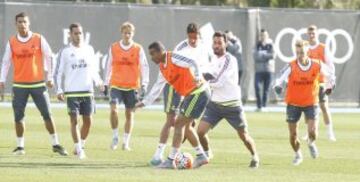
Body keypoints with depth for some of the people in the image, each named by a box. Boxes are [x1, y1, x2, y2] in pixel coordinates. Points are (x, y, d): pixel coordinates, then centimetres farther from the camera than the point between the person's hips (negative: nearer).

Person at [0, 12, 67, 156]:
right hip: (19, 85, 1)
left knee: (47, 114, 0)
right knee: (18, 116, 0)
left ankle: (55, 144, 8)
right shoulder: (12, 42, 2)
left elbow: (49, 57, 4)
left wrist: (49, 77, 2)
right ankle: (20, 146, 10)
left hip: (38, 83, -1)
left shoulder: (39, 39, -1)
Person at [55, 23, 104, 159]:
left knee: (88, 121, 3)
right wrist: (59, 90, -9)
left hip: (87, 92, 3)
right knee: (74, 120, -5)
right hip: (71, 92, -3)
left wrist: (98, 81, 2)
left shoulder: (89, 49, 9)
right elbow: (58, 72, 0)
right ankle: (79, 149, 1)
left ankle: (81, 146, 19)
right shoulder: (65, 52, -1)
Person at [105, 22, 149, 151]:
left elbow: (144, 67, 1)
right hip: (116, 85, 0)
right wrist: (107, 83, 12)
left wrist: (144, 84, -8)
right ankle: (115, 137, -1)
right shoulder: (113, 48, 3)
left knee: (129, 114, 5)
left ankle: (126, 142, 15)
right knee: (113, 109, -19)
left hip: (132, 87, 0)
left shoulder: (138, 49, 0)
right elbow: (109, 66, 11)